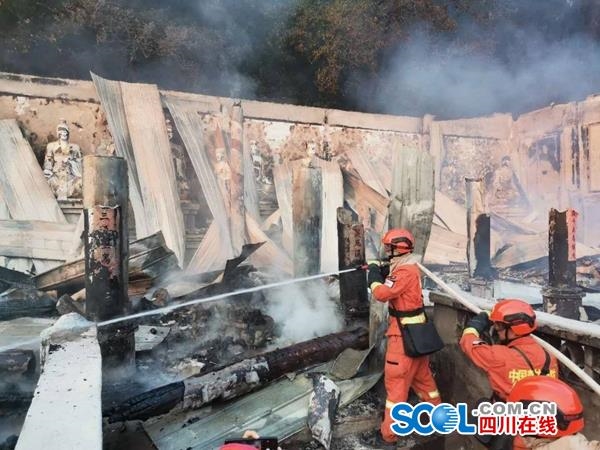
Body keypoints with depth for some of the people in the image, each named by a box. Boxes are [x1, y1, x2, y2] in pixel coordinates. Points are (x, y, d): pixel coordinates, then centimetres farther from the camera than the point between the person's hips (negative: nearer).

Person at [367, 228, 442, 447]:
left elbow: (381, 294, -27)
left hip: (405, 334, -10)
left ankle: (388, 434, 11)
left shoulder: (405, 272, -22)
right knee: (421, 374, 24)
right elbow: (391, 288, 16)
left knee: (396, 381, 0)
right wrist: (382, 273, 2)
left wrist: (373, 272, -13)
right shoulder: (408, 268, 8)